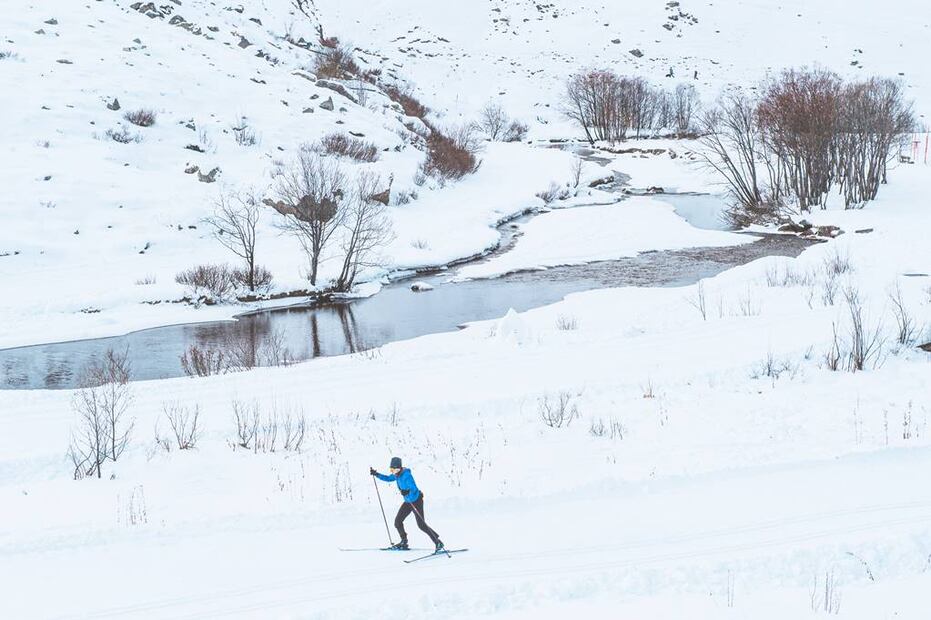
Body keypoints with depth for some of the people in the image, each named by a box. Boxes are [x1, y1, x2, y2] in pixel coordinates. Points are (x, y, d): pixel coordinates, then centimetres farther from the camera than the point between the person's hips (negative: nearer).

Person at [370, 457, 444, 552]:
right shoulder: (397, 474, -1)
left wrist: (407, 491, -54)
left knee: (421, 524, -11)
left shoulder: (406, 475, -26)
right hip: (408, 501, 9)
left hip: (416, 501, -9)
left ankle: (438, 543, -5)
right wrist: (376, 474, 11)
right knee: (397, 522, 7)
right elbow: (388, 479, 19)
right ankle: (404, 542, 23)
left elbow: (414, 488, -34)